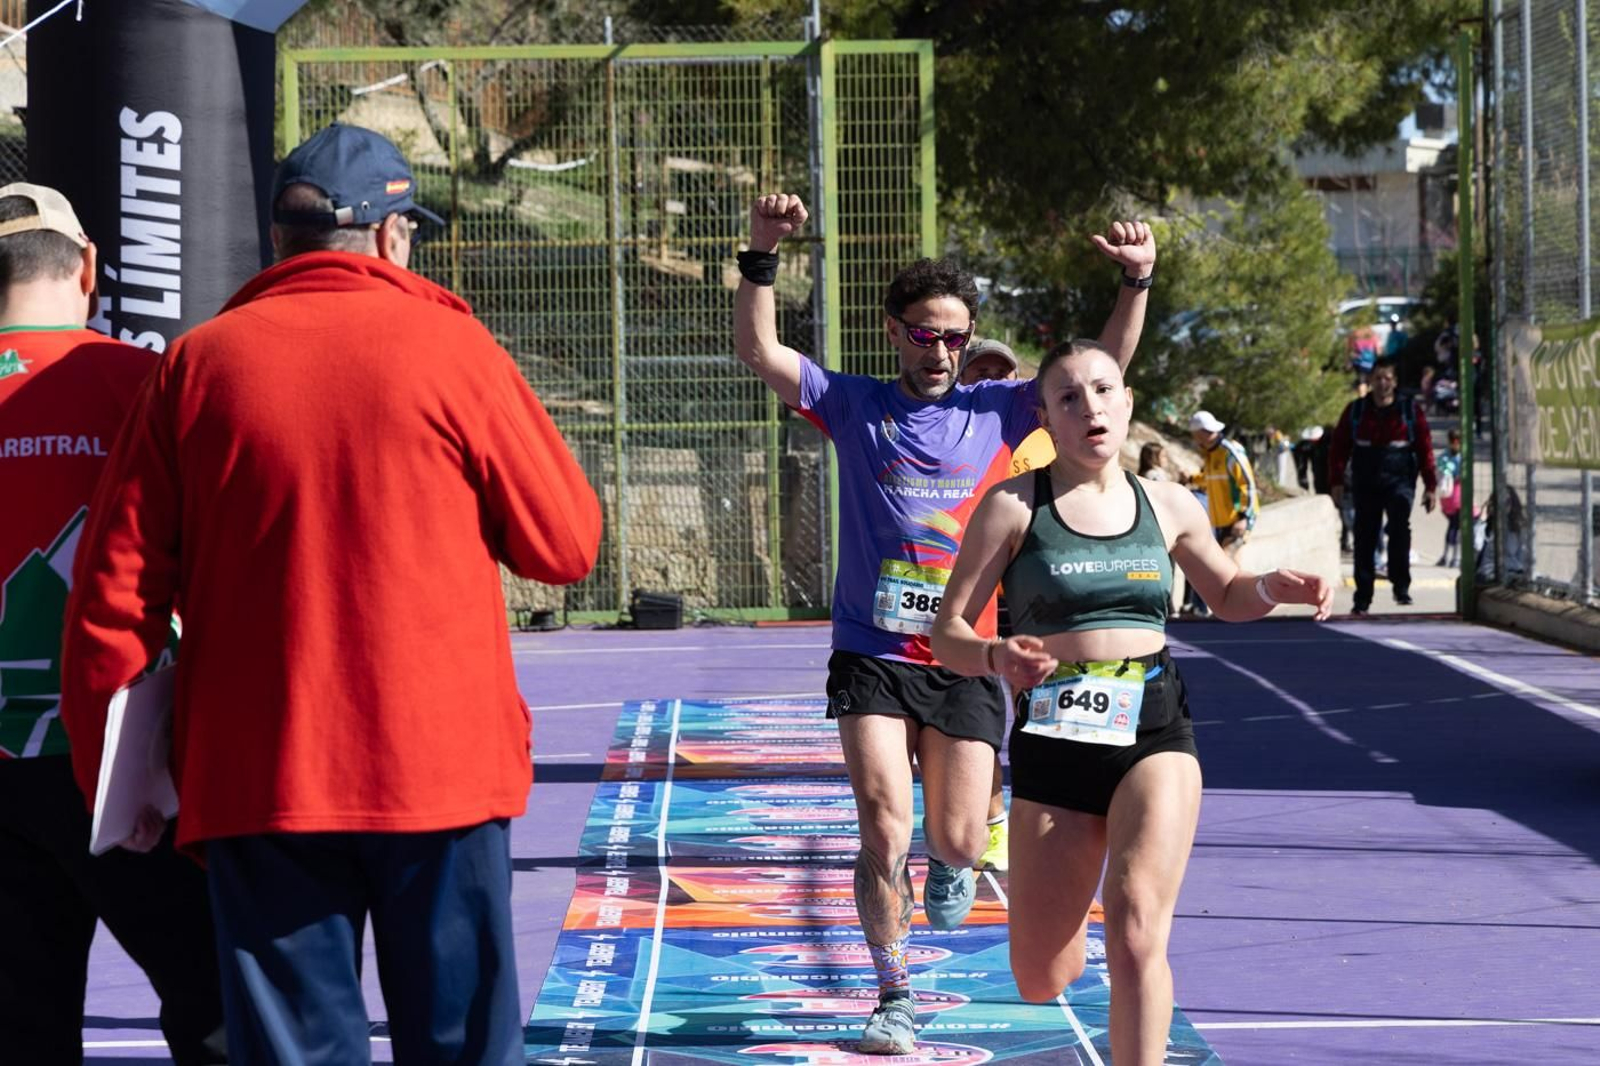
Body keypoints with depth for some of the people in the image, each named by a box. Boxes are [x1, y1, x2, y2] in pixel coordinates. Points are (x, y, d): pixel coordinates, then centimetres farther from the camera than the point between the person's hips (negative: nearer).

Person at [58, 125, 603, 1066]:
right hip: (441, 767, -1)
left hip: (256, 783, 1)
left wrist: (110, 775, 10)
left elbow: (114, 594, 2)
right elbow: (566, 545, 3)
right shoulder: (451, 347, -2)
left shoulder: (197, 365, 3)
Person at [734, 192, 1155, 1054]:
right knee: (884, 833, -11)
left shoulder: (995, 410, 5)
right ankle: (893, 998, 4)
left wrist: (1137, 283, -16)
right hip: (871, 657, -1)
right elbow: (759, 351, -7)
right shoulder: (854, 406, 3)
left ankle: (949, 865, 42)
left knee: (957, 841, 2)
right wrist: (762, 255, -21)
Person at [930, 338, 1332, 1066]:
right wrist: (995, 658, -26)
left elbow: (1227, 594, 25)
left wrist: (1275, 588, 2)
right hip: (1053, 740, -1)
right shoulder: (1014, 506, -4)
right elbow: (948, 630, -4)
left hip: (1154, 731, 1)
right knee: (1041, 982, 5)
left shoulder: (1168, 506, 8)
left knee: (1136, 930, -23)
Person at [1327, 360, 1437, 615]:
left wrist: (1430, 486, 1)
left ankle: (1401, 586, -15)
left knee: (1399, 527, -22)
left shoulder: (1410, 410, 5)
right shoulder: (1355, 411, 8)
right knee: (1365, 538, 2)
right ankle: (1362, 599, 7)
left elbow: (1425, 448, 5)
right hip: (1365, 482, 2)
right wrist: (1336, 481, 1)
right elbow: (1339, 447, 10)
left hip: (1399, 480, -2)